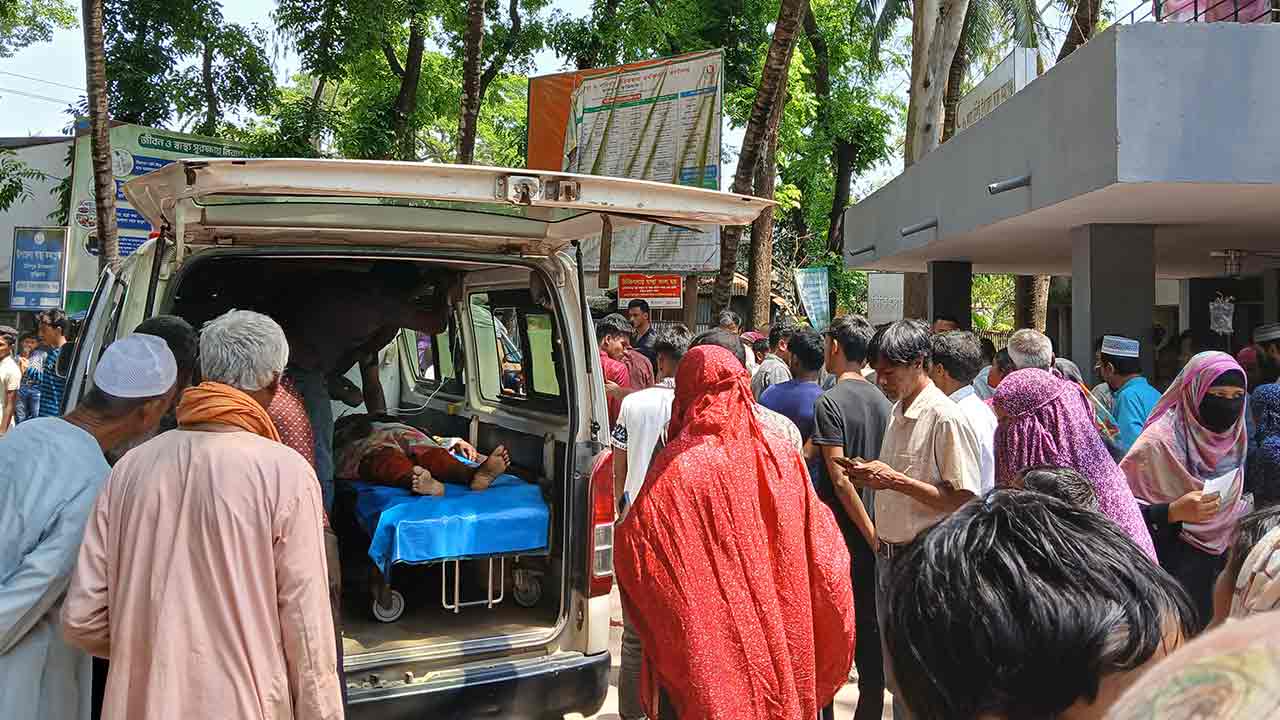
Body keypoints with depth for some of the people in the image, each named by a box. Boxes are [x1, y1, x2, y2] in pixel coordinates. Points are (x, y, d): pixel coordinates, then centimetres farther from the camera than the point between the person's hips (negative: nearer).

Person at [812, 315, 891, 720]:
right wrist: (876, 533, 15)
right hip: (872, 533, 6)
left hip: (839, 533, -6)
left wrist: (872, 534, -13)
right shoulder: (882, 401, 6)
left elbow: (840, 479, -18)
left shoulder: (830, 402, -14)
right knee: (869, 627, 13)